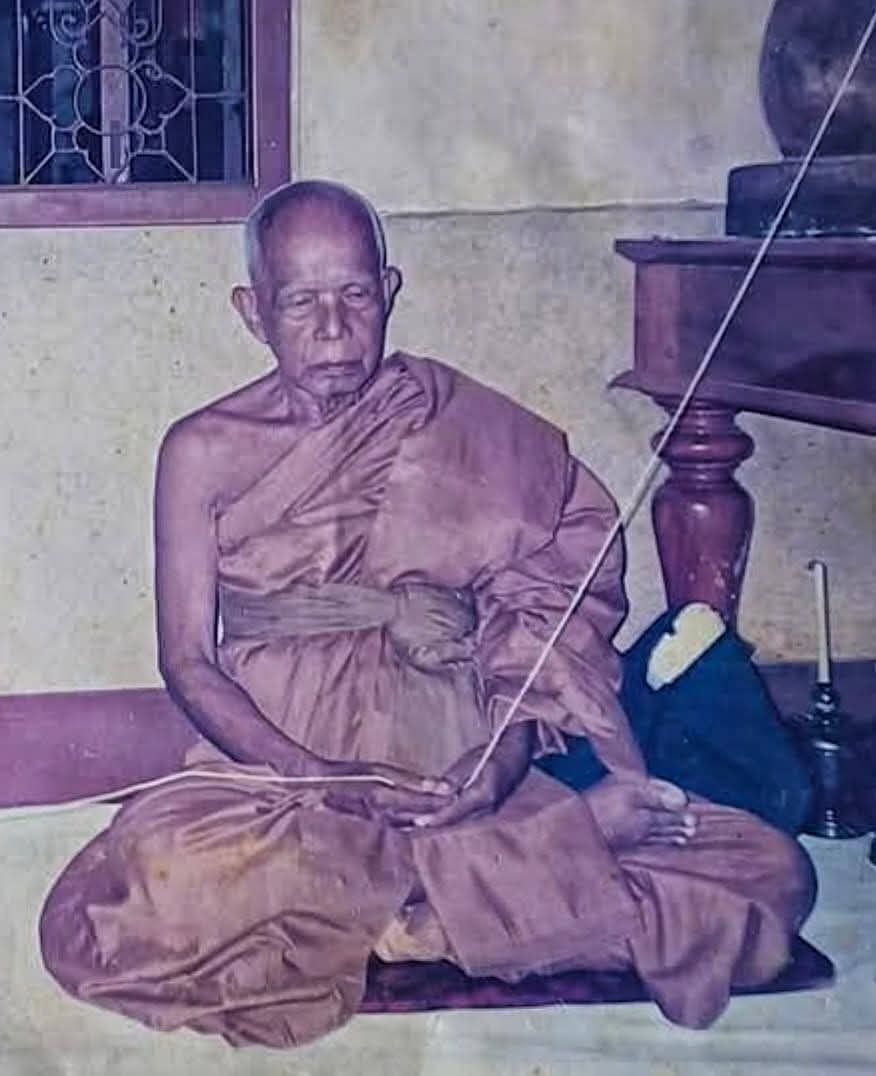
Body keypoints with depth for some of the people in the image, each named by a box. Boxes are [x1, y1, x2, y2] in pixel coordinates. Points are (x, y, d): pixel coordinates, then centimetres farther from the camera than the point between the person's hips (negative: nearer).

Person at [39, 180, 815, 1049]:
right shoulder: (204, 452, 5)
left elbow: (537, 619, 5)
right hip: (273, 770, 1)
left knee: (770, 873, -18)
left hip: (457, 768, 0)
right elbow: (189, 662, -1)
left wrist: (505, 760, -13)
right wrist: (318, 778, -16)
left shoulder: (469, 430, 7)